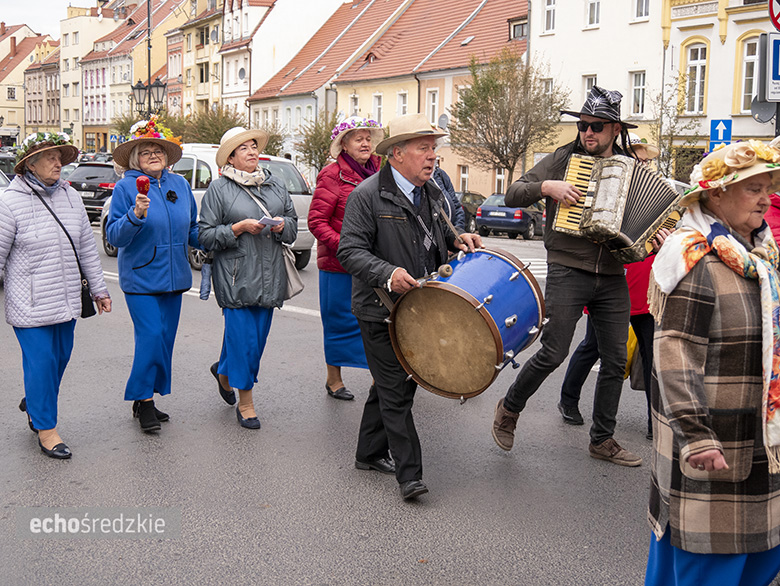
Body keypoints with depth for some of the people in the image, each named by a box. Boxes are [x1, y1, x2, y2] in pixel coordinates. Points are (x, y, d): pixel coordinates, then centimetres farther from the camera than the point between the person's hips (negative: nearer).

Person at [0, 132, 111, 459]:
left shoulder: (70, 197, 7)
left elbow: (87, 247, 13)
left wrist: (98, 288, 14)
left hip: (66, 299, 6)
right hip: (29, 305, -5)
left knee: (60, 357, 13)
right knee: (40, 361, -3)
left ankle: (33, 402, 40)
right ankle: (45, 429, 11)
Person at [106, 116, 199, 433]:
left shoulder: (179, 184, 8)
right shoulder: (126, 186, -7)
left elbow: (193, 229, 17)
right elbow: (113, 235, -12)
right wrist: (136, 215, -28)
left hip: (173, 276, 5)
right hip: (140, 277, -5)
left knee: (166, 338, 9)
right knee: (151, 336, -11)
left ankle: (148, 398, 22)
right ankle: (143, 400, 5)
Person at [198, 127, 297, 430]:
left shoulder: (275, 185, 13)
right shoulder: (218, 189, -2)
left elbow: (294, 222, 20)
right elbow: (206, 236, -5)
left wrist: (282, 224, -3)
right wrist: (239, 228, -16)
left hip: (270, 277, 5)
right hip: (235, 277, -5)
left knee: (258, 335, 11)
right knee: (243, 338, -5)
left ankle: (223, 371, 40)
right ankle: (245, 402, 10)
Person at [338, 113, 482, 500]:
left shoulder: (431, 193, 10)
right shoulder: (368, 195, -14)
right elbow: (350, 250, -18)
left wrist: (457, 240, 4)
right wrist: (387, 274, -32)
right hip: (381, 312, -7)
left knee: (391, 384, 17)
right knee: (397, 391, -3)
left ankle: (370, 454, 33)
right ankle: (409, 474, 4)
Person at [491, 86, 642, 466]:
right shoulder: (563, 159, 1)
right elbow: (512, 195, -2)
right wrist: (546, 186, -19)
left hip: (612, 276, 4)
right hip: (568, 270, -4)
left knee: (615, 360, 7)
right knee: (553, 352, -7)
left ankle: (602, 440, 22)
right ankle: (509, 409, 19)